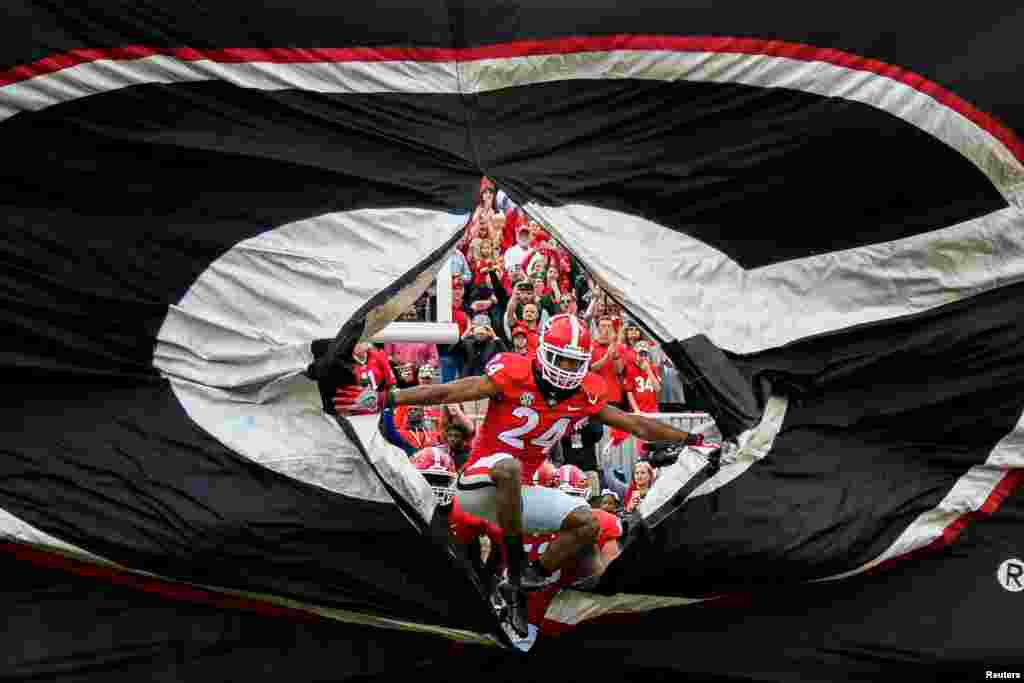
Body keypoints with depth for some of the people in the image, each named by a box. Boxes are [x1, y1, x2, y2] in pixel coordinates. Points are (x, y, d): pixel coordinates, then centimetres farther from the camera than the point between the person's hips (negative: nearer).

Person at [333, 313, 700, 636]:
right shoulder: (514, 374, -16)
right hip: (480, 487, -6)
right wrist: (384, 399, -27)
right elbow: (445, 392, -19)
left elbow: (636, 424, 7)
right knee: (508, 467, -38)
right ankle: (516, 565, -23)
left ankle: (520, 589, 2)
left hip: (518, 495, 6)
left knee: (586, 523, -7)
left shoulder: (584, 396, -2)